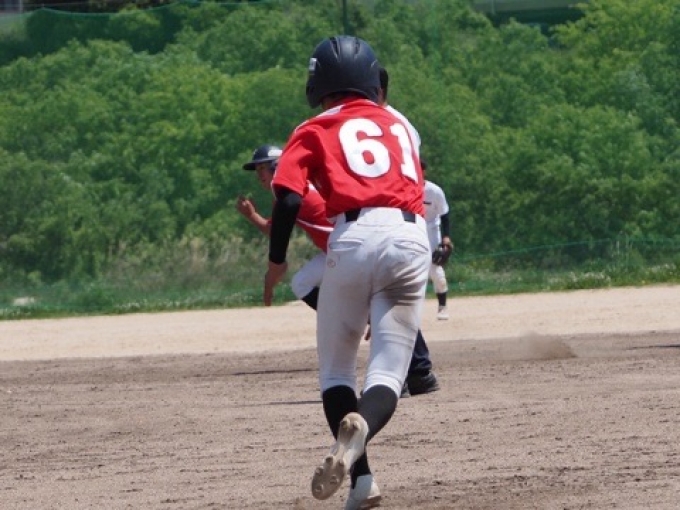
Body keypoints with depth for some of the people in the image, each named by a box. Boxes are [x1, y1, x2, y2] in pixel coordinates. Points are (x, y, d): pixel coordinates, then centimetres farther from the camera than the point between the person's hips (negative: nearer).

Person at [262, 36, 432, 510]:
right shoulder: (398, 126, 26)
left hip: (355, 235, -2)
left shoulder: (315, 131, 13)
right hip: (412, 237, 2)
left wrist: (277, 261, 10)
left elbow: (289, 197, 0)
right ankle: (362, 426, -33)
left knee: (336, 368, 14)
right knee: (388, 371, 2)